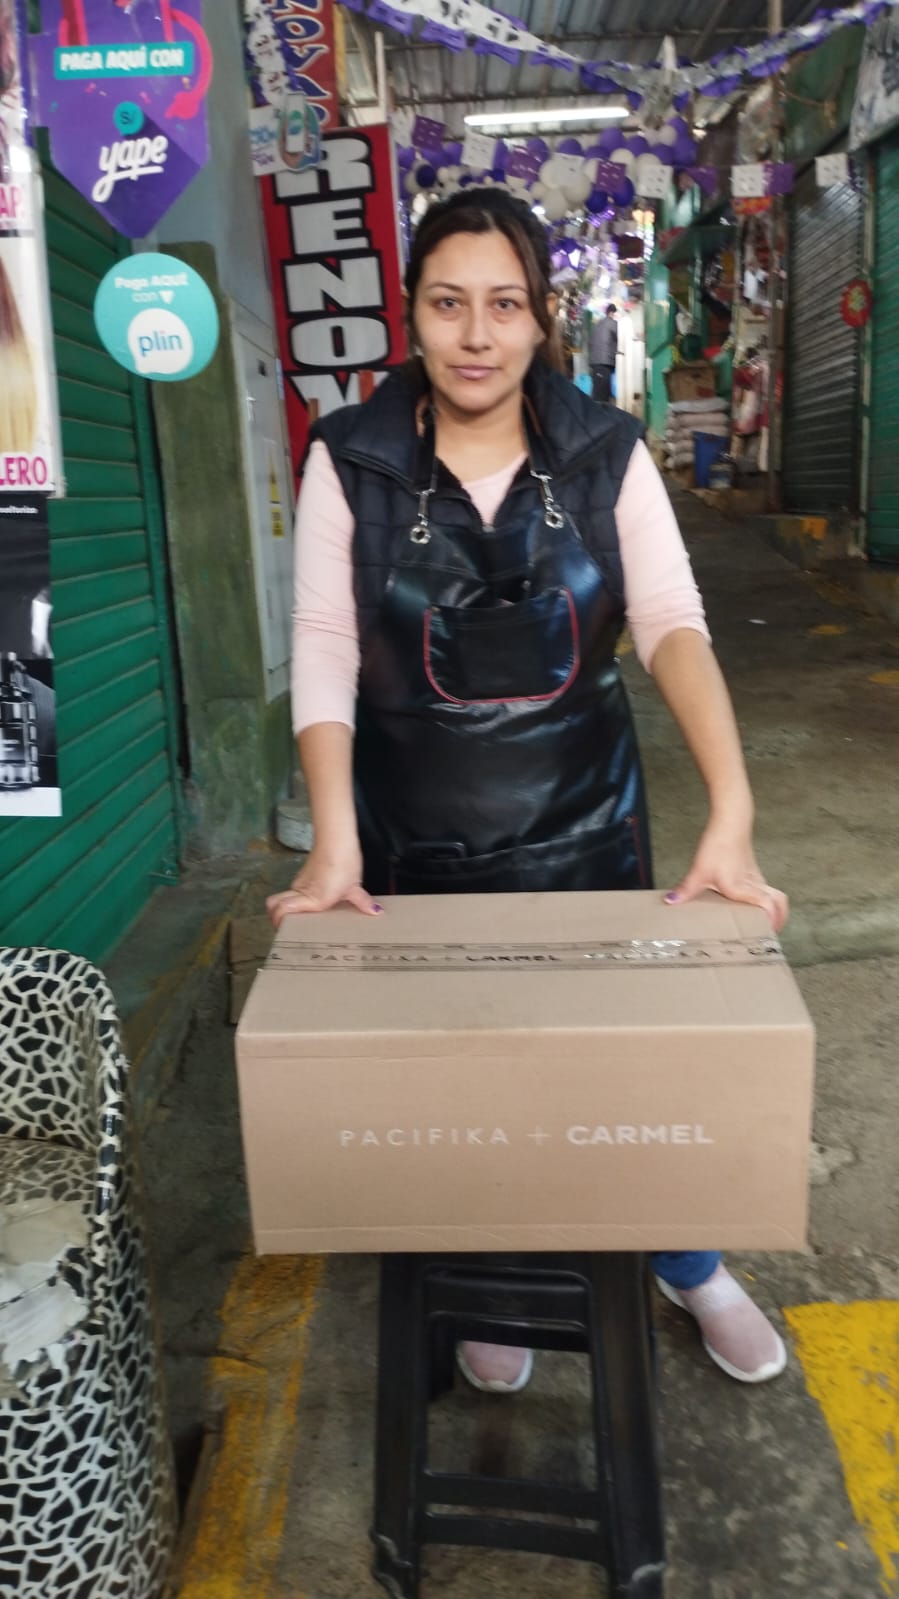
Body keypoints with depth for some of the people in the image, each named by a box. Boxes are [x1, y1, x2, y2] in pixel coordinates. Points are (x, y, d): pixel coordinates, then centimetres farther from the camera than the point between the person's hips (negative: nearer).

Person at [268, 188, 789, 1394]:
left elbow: (674, 626, -17)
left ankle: (688, 1267, 45)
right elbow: (324, 652, -12)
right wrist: (333, 837, -24)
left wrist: (731, 814, -31)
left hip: (584, 826, 1)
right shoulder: (349, 459, -7)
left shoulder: (609, 454, -6)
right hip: (414, 840, 0)